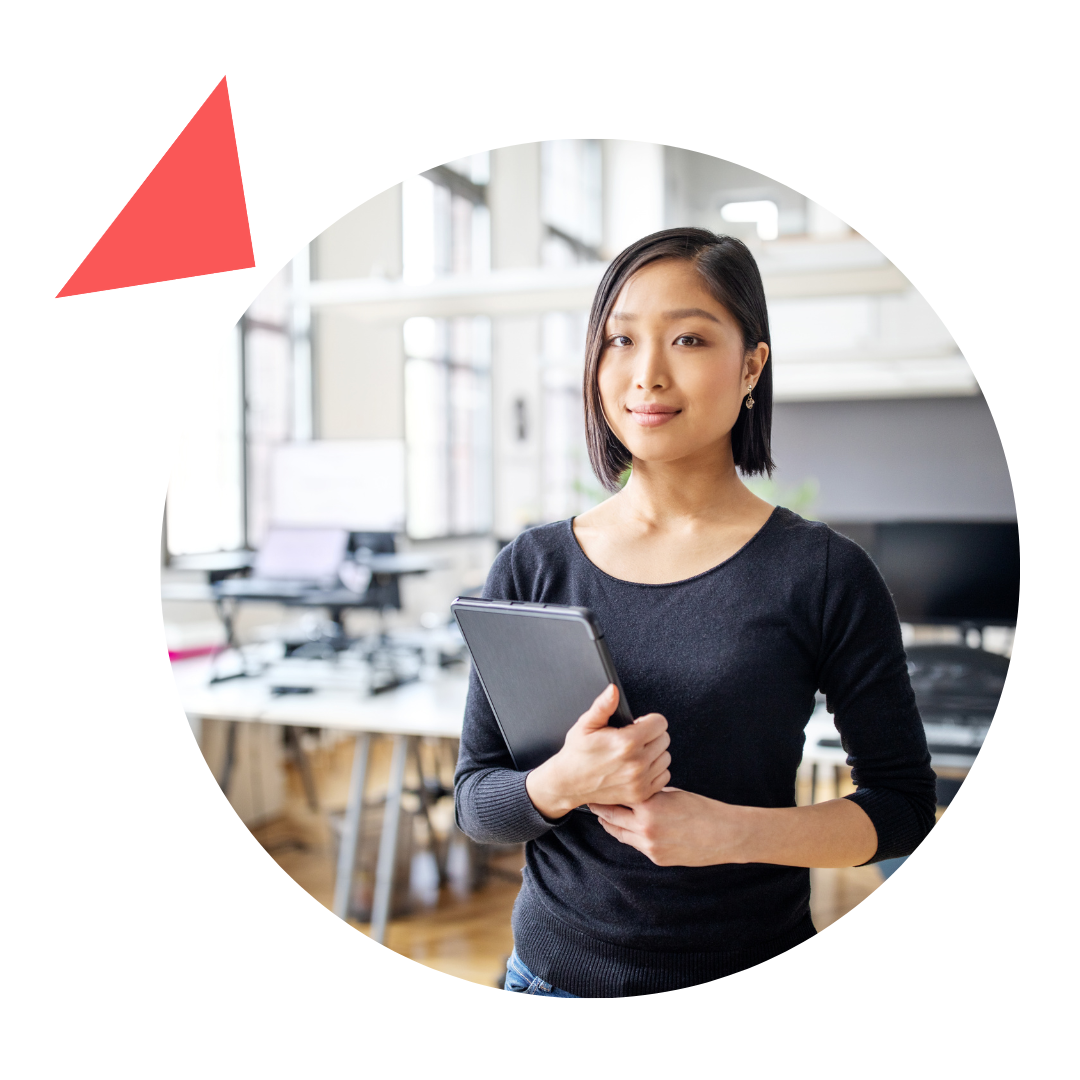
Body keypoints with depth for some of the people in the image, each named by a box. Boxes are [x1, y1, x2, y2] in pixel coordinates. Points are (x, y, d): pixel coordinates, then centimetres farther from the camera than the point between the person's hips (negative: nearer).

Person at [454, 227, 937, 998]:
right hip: (556, 968, 2)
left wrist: (735, 831, -20)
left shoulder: (824, 574, -9)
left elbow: (905, 806, -6)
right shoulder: (532, 568, -3)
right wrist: (561, 783, -21)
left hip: (751, 968, -1)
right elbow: (475, 801, 0)